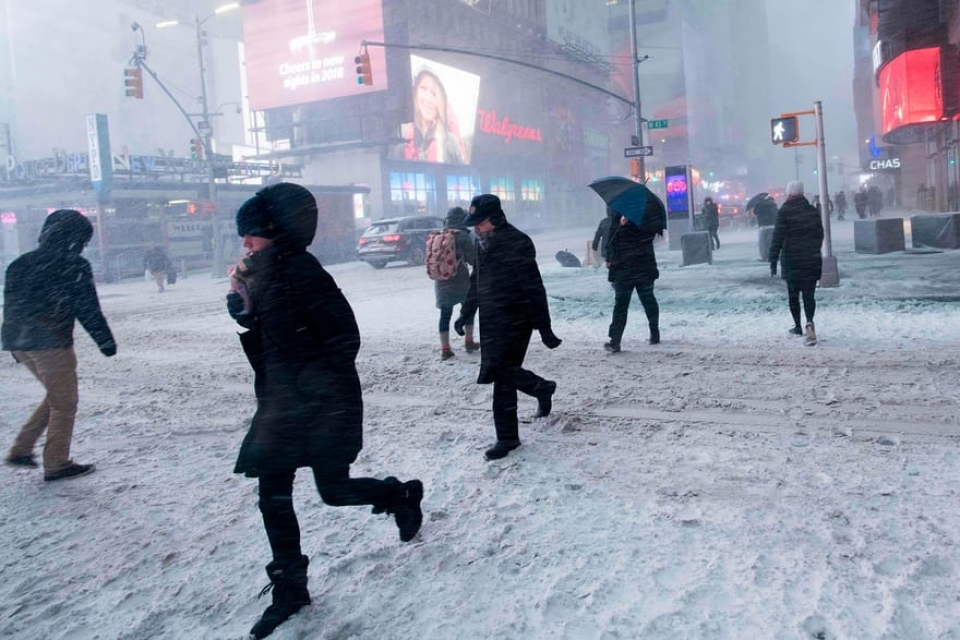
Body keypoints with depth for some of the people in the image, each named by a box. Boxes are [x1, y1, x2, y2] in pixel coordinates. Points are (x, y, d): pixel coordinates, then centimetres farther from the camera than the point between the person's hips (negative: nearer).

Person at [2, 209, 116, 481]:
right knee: (65, 402, 6)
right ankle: (56, 464, 10)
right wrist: (106, 340, -2)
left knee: (57, 396, 22)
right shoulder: (75, 266, -9)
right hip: (52, 342, -7)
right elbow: (88, 309, -10)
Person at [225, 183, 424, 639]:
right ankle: (289, 587, 23)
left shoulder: (302, 272, -19)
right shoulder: (263, 274, 7)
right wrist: (244, 311, -1)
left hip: (322, 403, -8)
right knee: (272, 497, 8)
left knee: (334, 490, 4)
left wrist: (309, 385, -19)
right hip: (281, 404, 8)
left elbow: (344, 338, -19)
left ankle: (403, 495, 34)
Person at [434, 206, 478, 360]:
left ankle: (445, 349, 2)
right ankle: (469, 342, 23)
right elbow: (473, 259, -10)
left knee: (445, 315, 5)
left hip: (441, 282, 4)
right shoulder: (463, 236, -11)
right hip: (461, 281, -3)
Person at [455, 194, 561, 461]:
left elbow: (534, 289, -17)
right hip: (490, 319, 8)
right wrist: (466, 313, 22)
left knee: (502, 373, -10)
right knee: (504, 372, 10)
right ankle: (543, 388, 32)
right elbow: (476, 281, 21)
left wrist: (544, 328, -17)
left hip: (514, 320, -8)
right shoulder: (483, 243, 9)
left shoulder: (518, 243, -16)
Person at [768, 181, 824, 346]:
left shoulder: (784, 212, -9)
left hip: (791, 260, -3)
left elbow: (777, 238, -12)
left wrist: (773, 260, -9)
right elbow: (820, 234, 12)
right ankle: (809, 322, -21)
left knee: (793, 294, 11)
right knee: (809, 294, 2)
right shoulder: (812, 210, 5)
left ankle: (798, 327, 19)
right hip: (812, 259, 3)